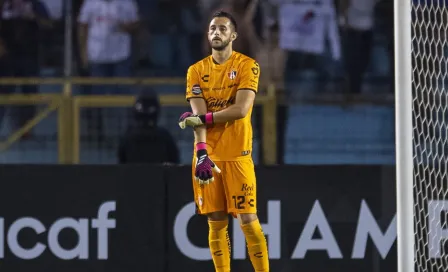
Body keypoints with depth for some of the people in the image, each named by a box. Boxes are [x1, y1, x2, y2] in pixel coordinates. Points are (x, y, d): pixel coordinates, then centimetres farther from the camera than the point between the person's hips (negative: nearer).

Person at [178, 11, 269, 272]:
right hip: (208, 154, 3)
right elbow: (198, 116, -5)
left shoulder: (247, 65, -3)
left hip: (237, 154, -3)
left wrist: (203, 118, -13)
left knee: (248, 219, -8)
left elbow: (241, 109, -15)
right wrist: (201, 152, -19)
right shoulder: (197, 71, 7)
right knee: (216, 222, 4)